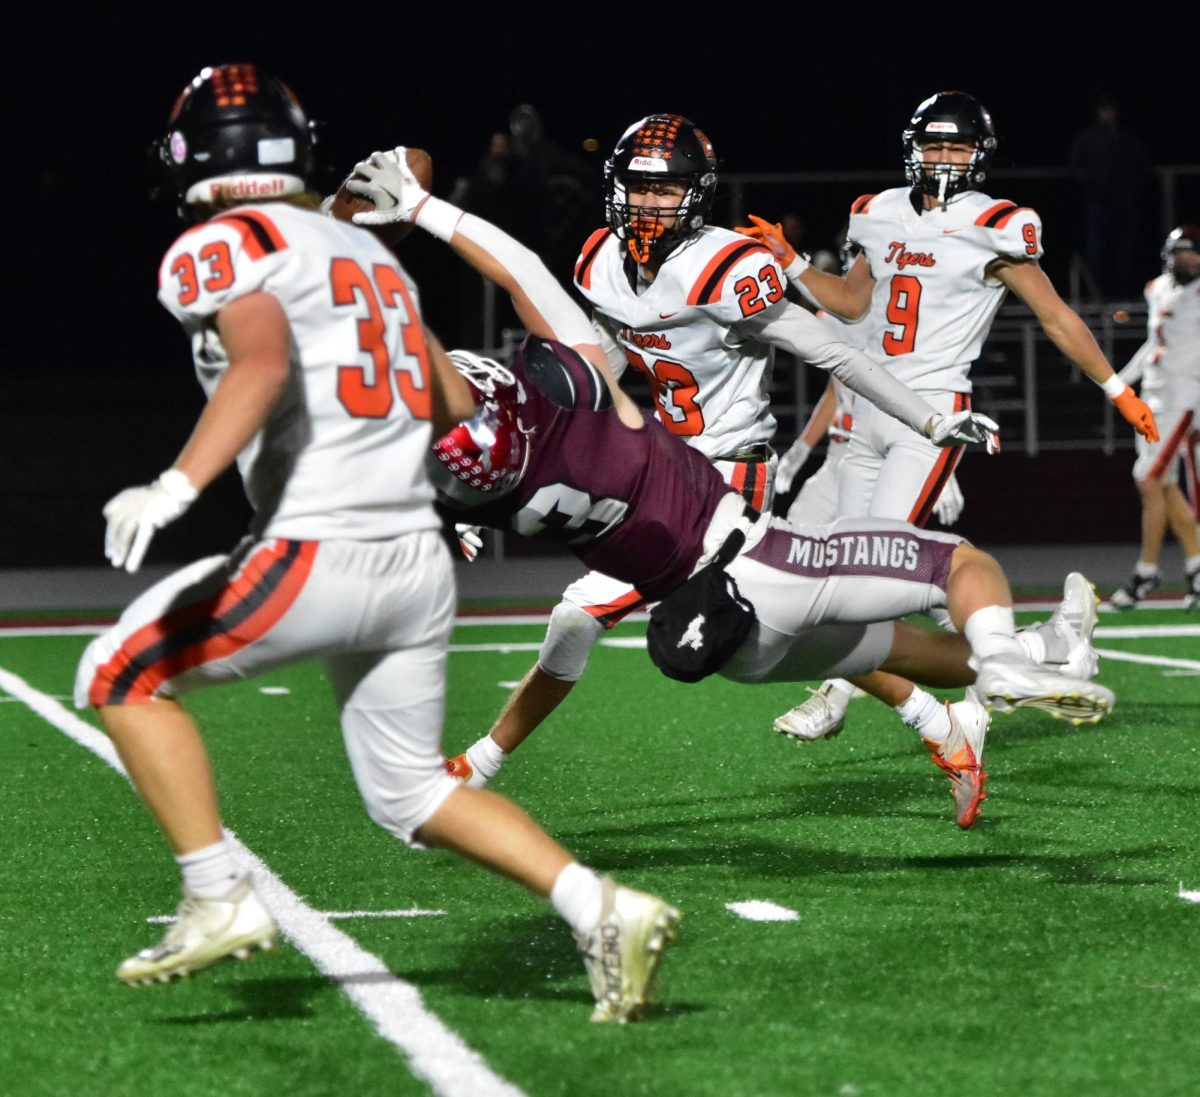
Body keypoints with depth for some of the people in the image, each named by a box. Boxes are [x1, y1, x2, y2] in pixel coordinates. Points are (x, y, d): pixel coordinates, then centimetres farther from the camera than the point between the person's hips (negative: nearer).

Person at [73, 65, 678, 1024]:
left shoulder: (220, 249, -3)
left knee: (124, 678, 9)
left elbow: (264, 363, -23)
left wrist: (176, 487, -32)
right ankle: (604, 912, 0)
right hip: (421, 564, 7)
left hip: (320, 555, -7)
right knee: (414, 791, 17)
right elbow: (455, 403, 25)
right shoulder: (367, 252, 20)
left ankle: (220, 901, 0)